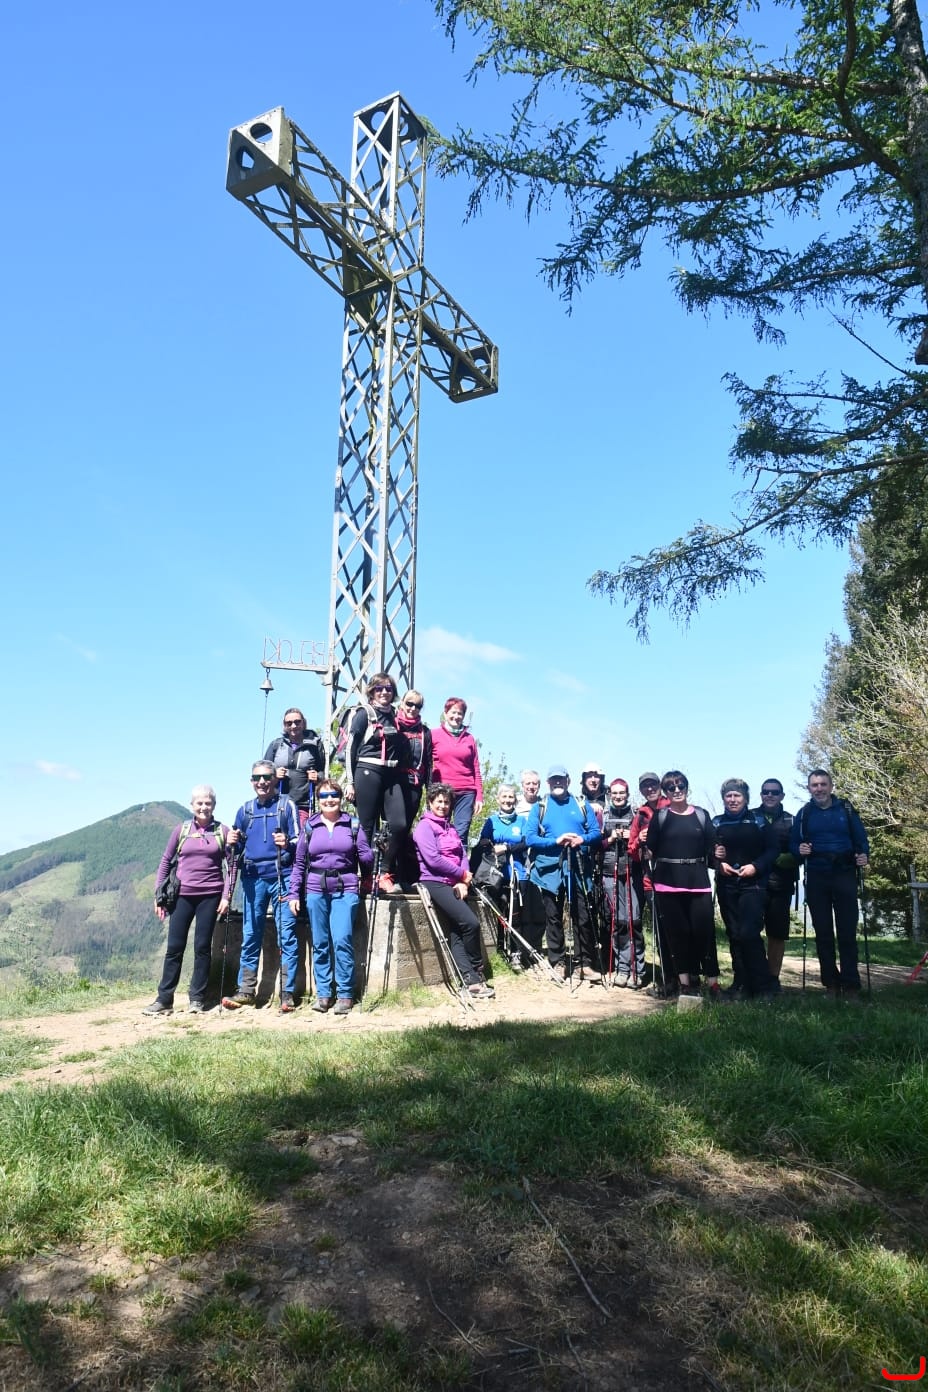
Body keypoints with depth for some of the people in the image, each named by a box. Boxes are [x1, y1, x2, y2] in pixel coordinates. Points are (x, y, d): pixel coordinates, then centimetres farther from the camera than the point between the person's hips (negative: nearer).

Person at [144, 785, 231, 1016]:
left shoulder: (222, 831, 1)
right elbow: (166, 861, 10)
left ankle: (197, 999, 13)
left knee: (202, 947, 4)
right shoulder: (181, 830, 5)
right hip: (182, 895, 1)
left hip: (210, 896, -1)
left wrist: (226, 896, -5)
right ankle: (164, 1000, 10)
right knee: (174, 947, 3)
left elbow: (230, 866, 2)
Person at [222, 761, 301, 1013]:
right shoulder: (245, 809, 14)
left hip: (281, 876, -4)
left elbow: (299, 841, 0)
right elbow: (239, 848, 20)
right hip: (253, 877, 4)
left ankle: (288, 994, 1)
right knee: (250, 935, 9)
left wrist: (287, 844, -21)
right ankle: (246, 990, 19)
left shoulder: (287, 805, 3)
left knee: (287, 935, -3)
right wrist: (233, 843, -2)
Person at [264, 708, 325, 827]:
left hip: (304, 804, -1)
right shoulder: (276, 744, 12)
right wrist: (273, 774, -3)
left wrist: (318, 777, -8)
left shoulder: (314, 744, 8)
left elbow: (324, 770, 13)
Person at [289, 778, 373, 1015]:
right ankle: (322, 993, 17)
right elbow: (299, 863, 11)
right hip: (316, 891, 2)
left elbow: (367, 859, 8)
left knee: (342, 940, -11)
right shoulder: (309, 827, 9)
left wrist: (368, 855, -12)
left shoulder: (353, 825, 6)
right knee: (320, 944, 6)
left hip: (345, 890, -2)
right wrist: (294, 894, 6)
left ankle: (345, 995, 0)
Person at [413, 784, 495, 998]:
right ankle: (476, 974, 0)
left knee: (456, 932, -4)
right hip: (435, 883, -6)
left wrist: (463, 882, -5)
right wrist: (462, 874, -6)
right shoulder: (424, 826, -4)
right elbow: (433, 859, -14)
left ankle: (470, 980, -11)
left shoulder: (450, 826, 20)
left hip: (454, 884, 7)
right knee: (471, 923, -16)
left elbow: (462, 855, 13)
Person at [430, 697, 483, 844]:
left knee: (462, 834, -4)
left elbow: (476, 770, 11)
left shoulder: (469, 738, 12)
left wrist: (479, 796, 5)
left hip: (466, 793, 1)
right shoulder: (434, 735, 6)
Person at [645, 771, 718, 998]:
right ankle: (685, 981, 9)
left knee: (704, 930, -4)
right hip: (668, 882, -1)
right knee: (677, 932, 1)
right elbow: (650, 849, 2)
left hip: (698, 880, 1)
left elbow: (712, 847, 11)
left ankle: (712, 981, 3)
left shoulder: (701, 815, 9)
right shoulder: (660, 816, 5)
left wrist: (717, 855, -3)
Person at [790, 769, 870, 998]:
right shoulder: (804, 814, 7)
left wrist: (864, 855, -13)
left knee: (847, 932, -3)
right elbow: (793, 844, 9)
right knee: (823, 932, 6)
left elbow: (861, 839, 6)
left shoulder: (846, 809, 5)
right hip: (816, 878, 1)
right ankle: (831, 983, 14)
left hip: (844, 876, -1)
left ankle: (851, 985, 3)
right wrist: (799, 849, -13)